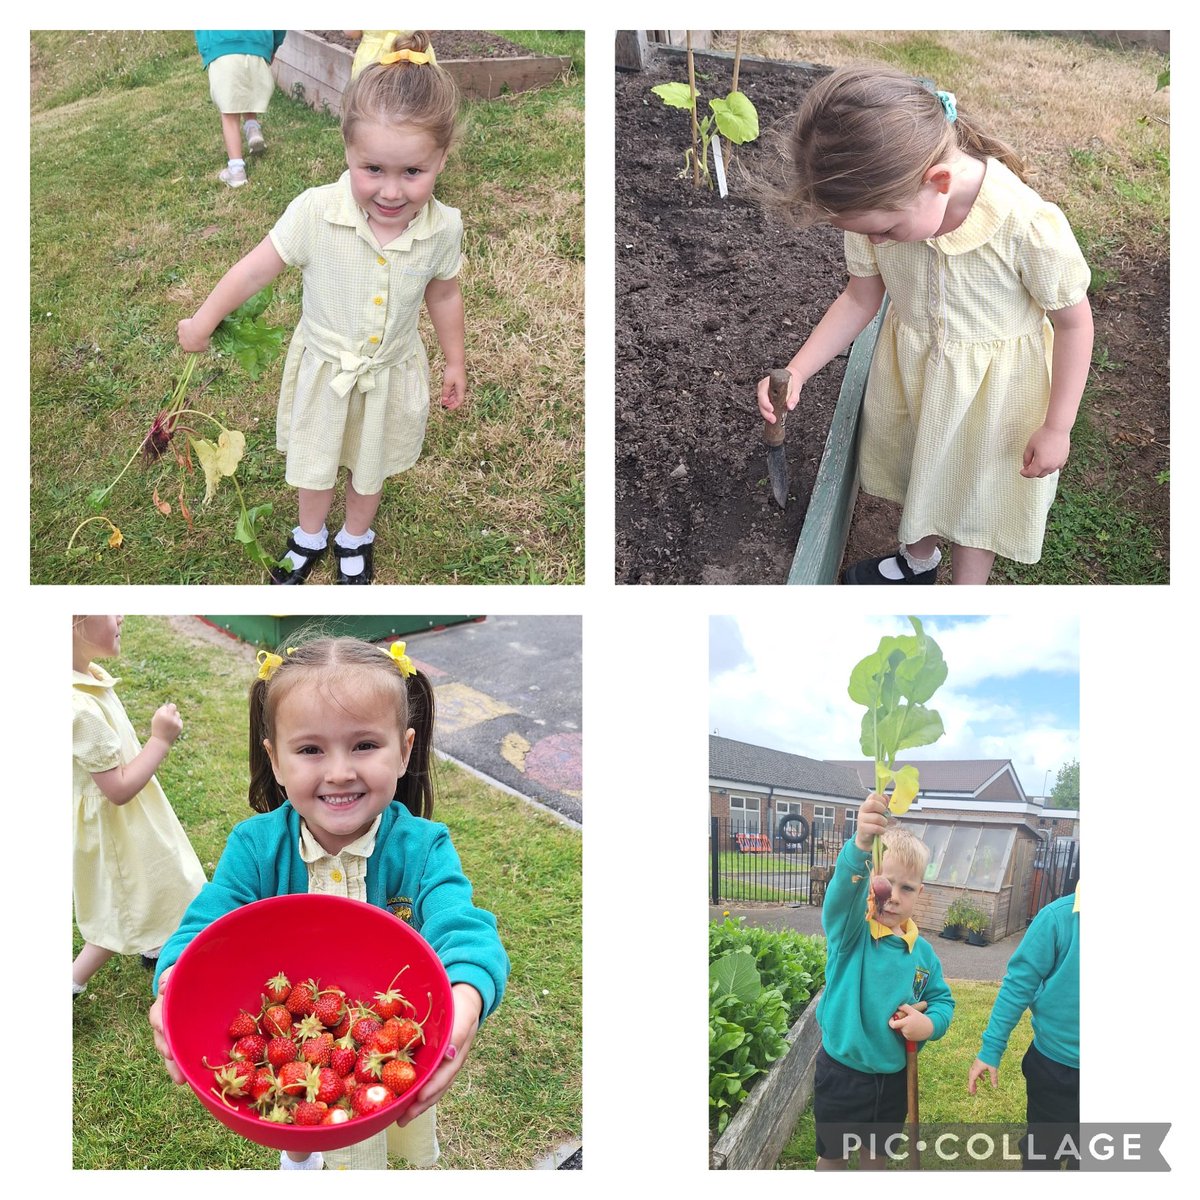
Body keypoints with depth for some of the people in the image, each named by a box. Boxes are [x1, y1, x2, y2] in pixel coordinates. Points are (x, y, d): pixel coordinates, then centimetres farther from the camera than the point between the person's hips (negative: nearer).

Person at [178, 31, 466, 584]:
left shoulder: (443, 229, -23)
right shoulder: (316, 212, -30)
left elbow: (443, 295, -3)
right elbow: (255, 269, -18)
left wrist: (455, 361, 9)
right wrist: (202, 322, -7)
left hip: (390, 373, 1)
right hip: (323, 368, -1)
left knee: (370, 466, 25)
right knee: (313, 463, 23)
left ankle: (355, 538, 54)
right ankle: (310, 536, 53)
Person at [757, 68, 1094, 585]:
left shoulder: (1028, 226, -36)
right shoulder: (878, 206, -23)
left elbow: (1072, 322, -20)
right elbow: (861, 297, -5)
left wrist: (1056, 428, -13)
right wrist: (796, 372, -15)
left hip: (995, 385, -4)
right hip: (909, 367, 5)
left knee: (976, 486, 16)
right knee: (915, 465, 27)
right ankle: (918, 559, 57)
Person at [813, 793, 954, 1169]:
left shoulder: (922, 952, -4)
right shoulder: (849, 931, -19)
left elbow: (942, 999, 9)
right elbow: (843, 888, -41)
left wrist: (931, 1023, -17)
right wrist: (860, 846, -63)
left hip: (893, 1078, 4)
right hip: (841, 1076, -4)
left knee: (877, 1152, 24)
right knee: (832, 1156, 15)